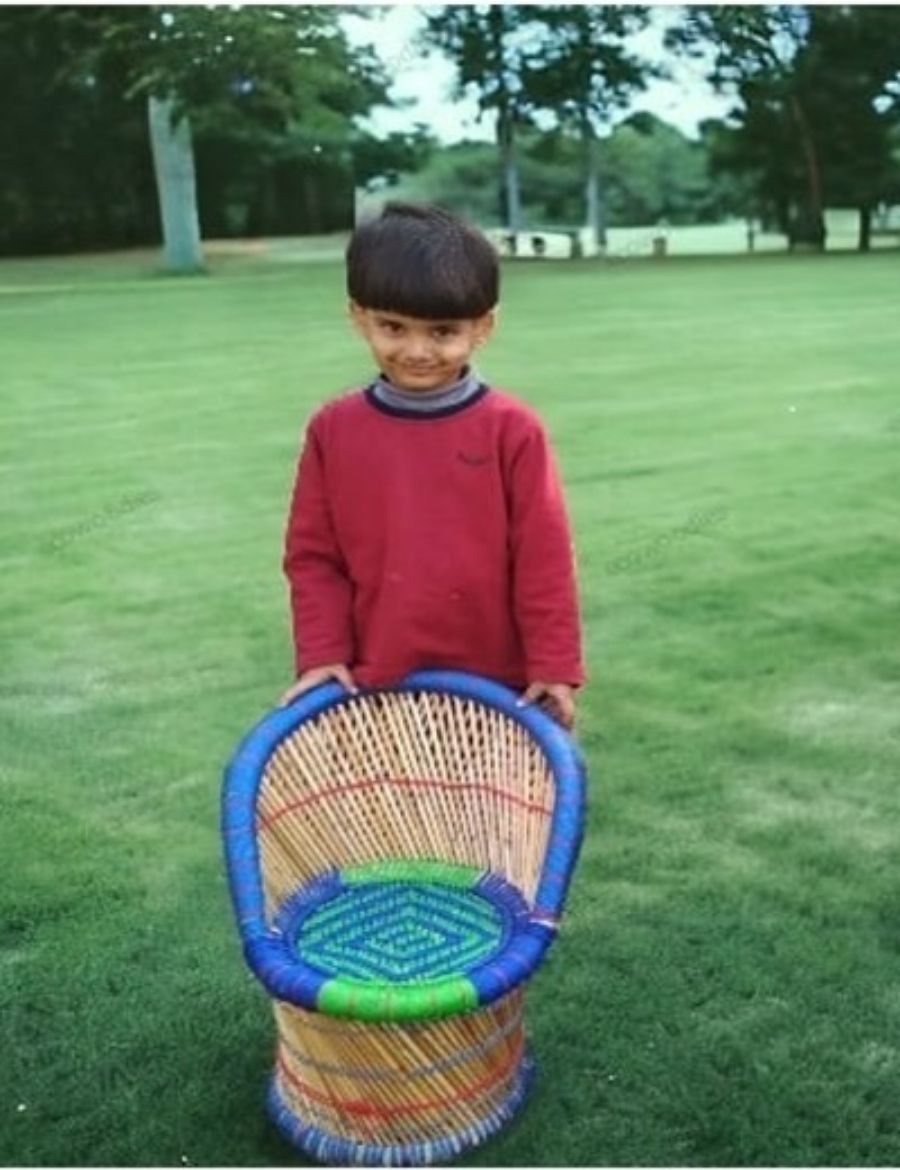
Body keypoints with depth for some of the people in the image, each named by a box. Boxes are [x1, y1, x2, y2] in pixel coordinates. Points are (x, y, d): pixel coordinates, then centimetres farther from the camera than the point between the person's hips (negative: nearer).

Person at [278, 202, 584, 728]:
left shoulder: (512, 430, -9)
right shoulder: (334, 430, -2)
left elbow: (544, 558, -6)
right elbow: (312, 555, 3)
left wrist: (555, 666, -6)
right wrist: (322, 655, -4)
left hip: (495, 681, -1)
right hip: (377, 681, 2)